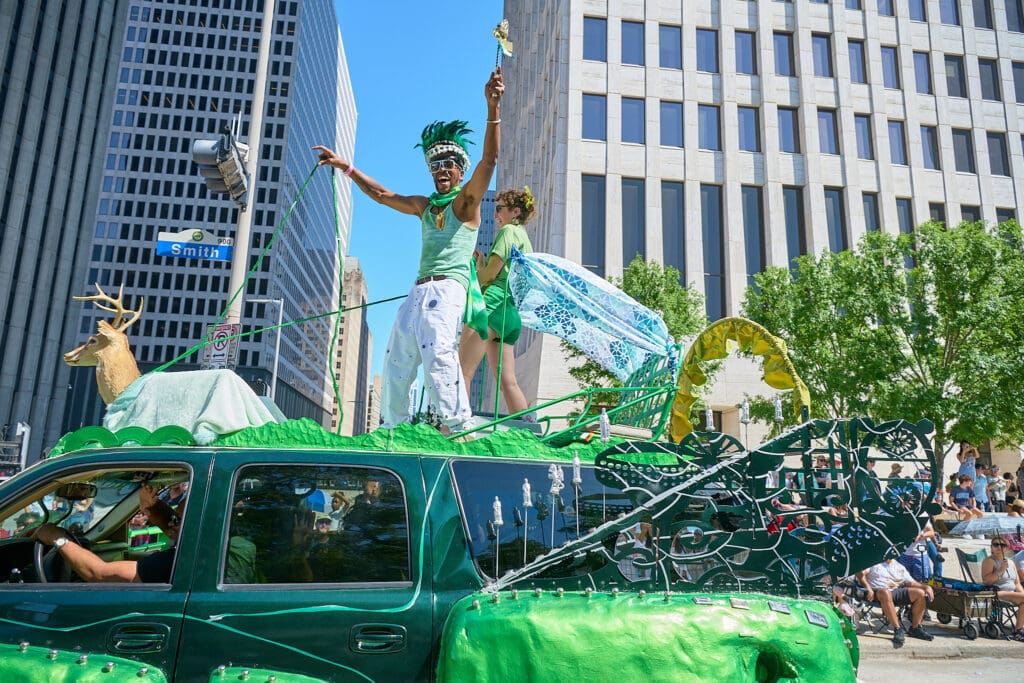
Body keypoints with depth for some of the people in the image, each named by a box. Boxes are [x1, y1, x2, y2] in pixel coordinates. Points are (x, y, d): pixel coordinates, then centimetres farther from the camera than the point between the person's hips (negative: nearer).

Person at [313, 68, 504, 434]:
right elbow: (382, 194, 31)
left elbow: (489, 159, -10)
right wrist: (345, 166, 31)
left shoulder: (466, 201, 4)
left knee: (439, 352, -29)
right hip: (418, 291, 8)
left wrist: (493, 108, -22)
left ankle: (457, 427, -34)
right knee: (396, 365, 8)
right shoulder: (424, 206, 23)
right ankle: (393, 430, 19)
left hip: (447, 289, -8)